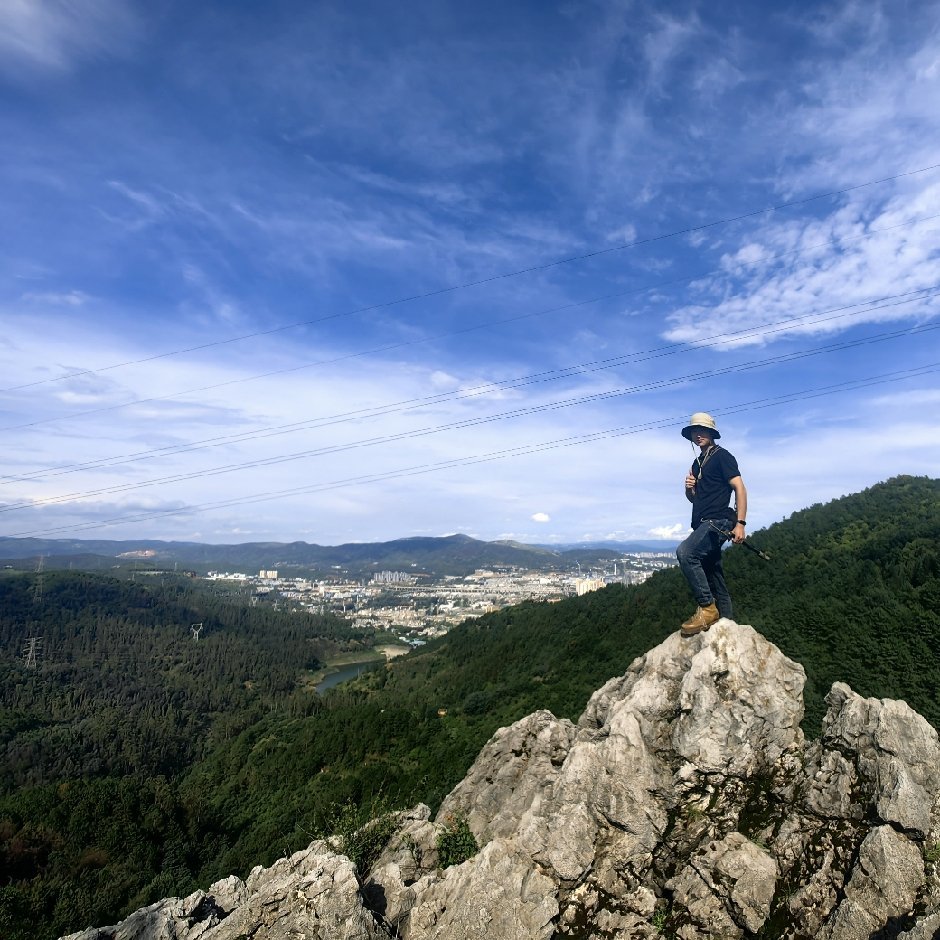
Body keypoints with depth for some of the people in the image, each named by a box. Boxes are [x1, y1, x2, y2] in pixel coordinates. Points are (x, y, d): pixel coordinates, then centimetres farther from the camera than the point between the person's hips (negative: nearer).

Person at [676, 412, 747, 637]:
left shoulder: (722, 456, -2)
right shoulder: (698, 463, 21)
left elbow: (739, 488, -10)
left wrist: (740, 523, -20)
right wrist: (689, 488, 3)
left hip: (719, 521, -9)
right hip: (703, 525, 9)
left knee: (685, 552, -31)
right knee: (714, 580, 10)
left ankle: (707, 607, -24)